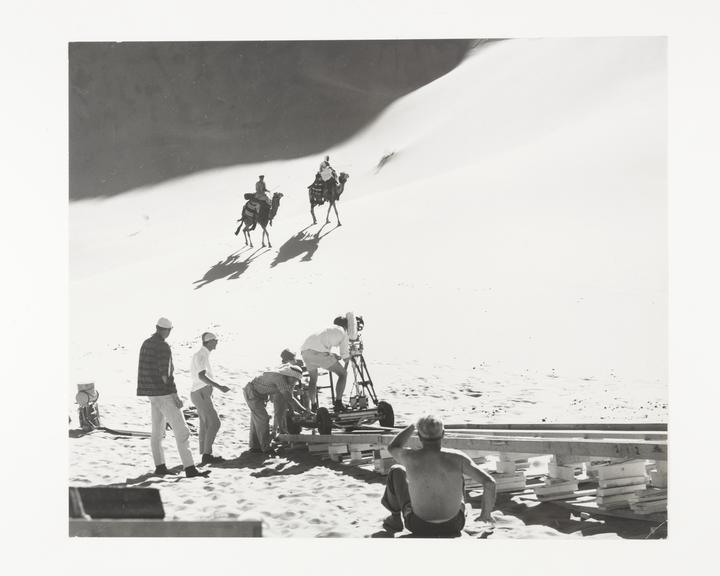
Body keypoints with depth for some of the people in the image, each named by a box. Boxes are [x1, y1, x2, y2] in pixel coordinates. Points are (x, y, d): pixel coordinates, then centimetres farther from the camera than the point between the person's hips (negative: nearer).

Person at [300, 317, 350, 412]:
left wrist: (335, 356, 38)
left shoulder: (328, 329, 35)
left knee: (313, 378, 29)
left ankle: (313, 406, 23)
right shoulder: (343, 333, 19)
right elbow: (345, 357, 20)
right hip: (319, 353, -6)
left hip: (305, 351, 6)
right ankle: (338, 404, 3)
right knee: (343, 374, 9)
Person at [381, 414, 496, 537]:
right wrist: (485, 514, 1)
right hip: (454, 526, 1)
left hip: (419, 526, -1)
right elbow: (489, 482, -14)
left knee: (396, 471, 19)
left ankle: (395, 519, 34)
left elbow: (392, 447, 10)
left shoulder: (410, 457, -16)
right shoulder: (457, 457, -15)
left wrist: (412, 426, 18)